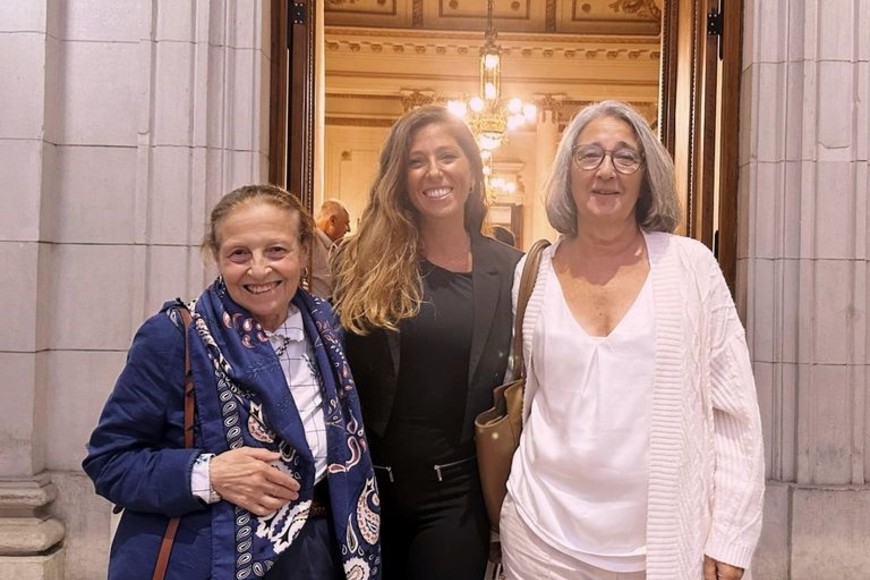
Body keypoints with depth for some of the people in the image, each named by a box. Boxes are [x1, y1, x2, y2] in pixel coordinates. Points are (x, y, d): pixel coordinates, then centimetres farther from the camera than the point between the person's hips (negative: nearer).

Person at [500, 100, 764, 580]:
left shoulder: (692, 265, -5)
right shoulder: (534, 272, 0)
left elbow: (734, 412, -3)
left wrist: (729, 540, -6)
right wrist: (506, 521, 9)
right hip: (544, 535, 1)